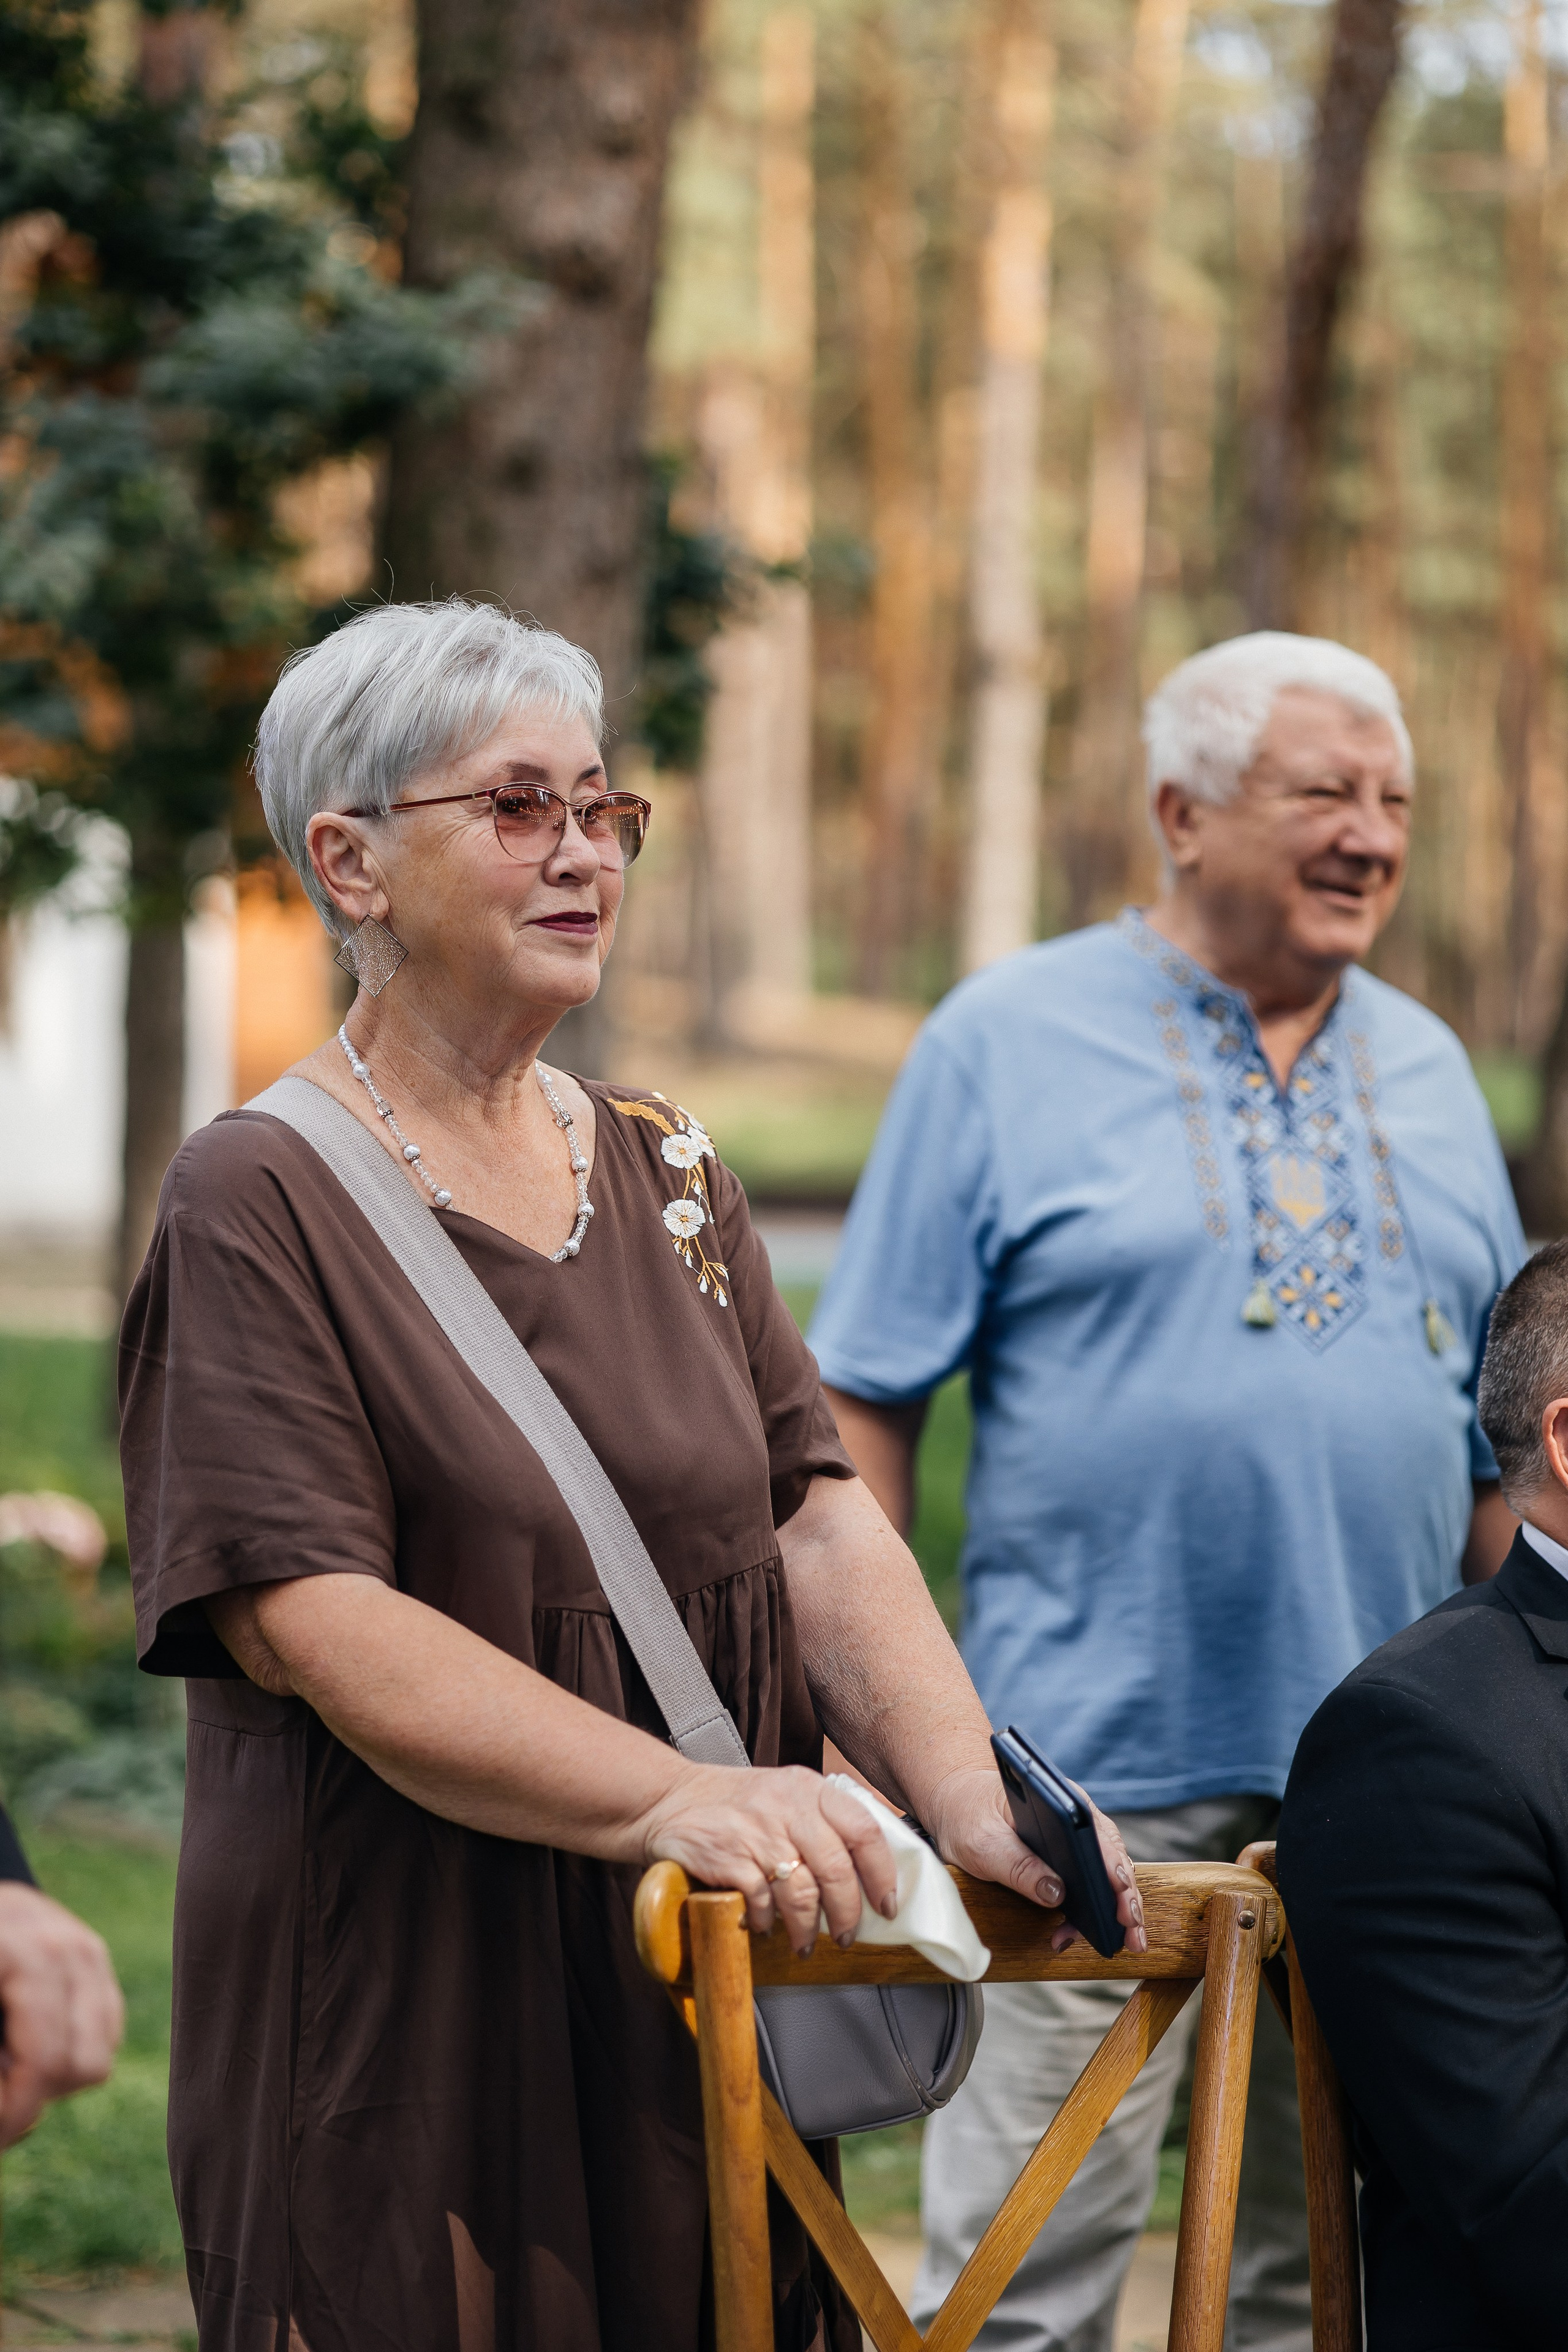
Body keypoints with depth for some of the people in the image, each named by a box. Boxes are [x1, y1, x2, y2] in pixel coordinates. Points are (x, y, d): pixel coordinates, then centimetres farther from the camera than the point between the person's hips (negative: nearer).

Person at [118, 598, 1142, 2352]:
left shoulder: (669, 1176, 13)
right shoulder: (258, 1202, -7)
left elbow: (818, 1516, 3)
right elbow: (312, 1621, -18)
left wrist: (964, 1795, -14)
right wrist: (668, 1796, -28)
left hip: (703, 2006, 5)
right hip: (404, 2011, -5)